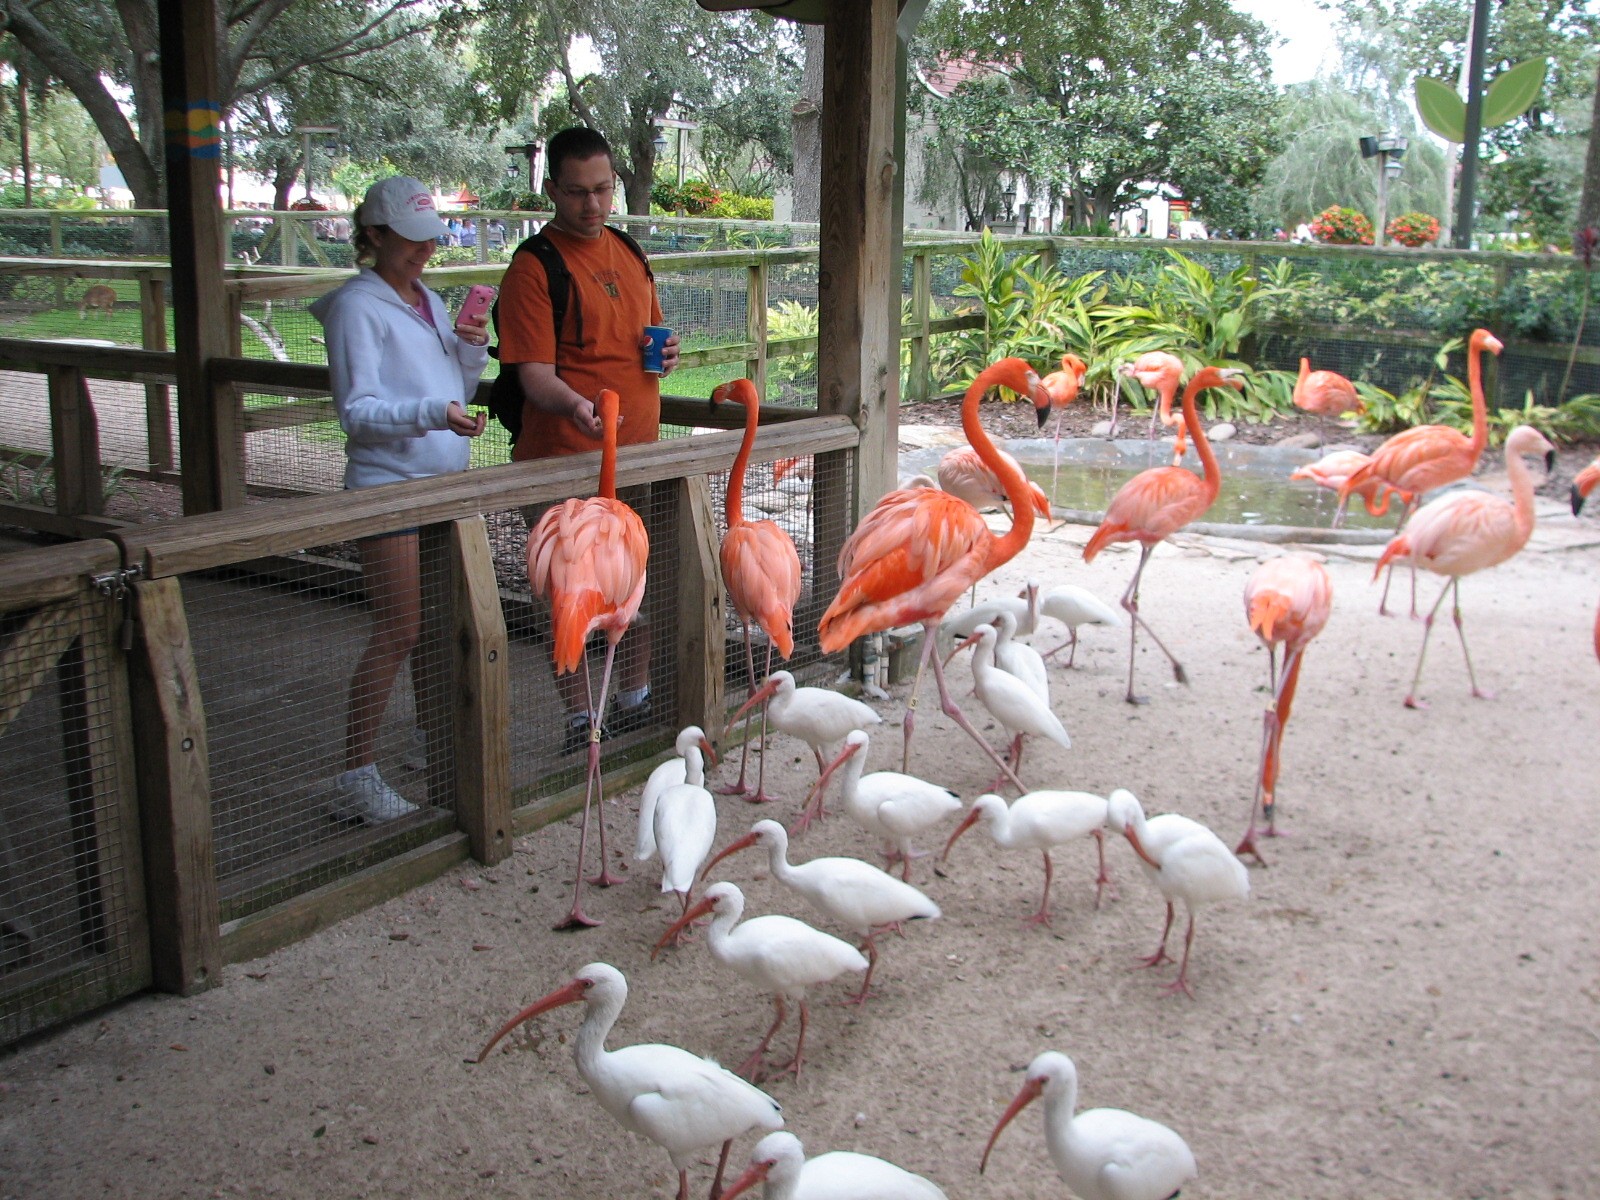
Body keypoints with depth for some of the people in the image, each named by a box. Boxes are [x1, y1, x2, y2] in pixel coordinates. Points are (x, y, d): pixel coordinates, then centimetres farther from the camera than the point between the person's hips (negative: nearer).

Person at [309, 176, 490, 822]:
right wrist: (432, 413, -28)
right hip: (390, 485, -8)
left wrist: (471, 350, 1)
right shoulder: (356, 307, -8)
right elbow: (358, 411, -15)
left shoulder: (430, 302, 15)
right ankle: (355, 777, -3)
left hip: (446, 480, 8)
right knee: (399, 630, -9)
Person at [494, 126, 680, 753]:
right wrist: (573, 404, -37)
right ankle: (582, 722, 16)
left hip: (639, 451, 7)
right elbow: (534, 372, -17)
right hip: (566, 458, -7)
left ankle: (635, 702, 34)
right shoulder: (534, 266, -11)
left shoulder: (629, 253, 12)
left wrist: (663, 354, 2)